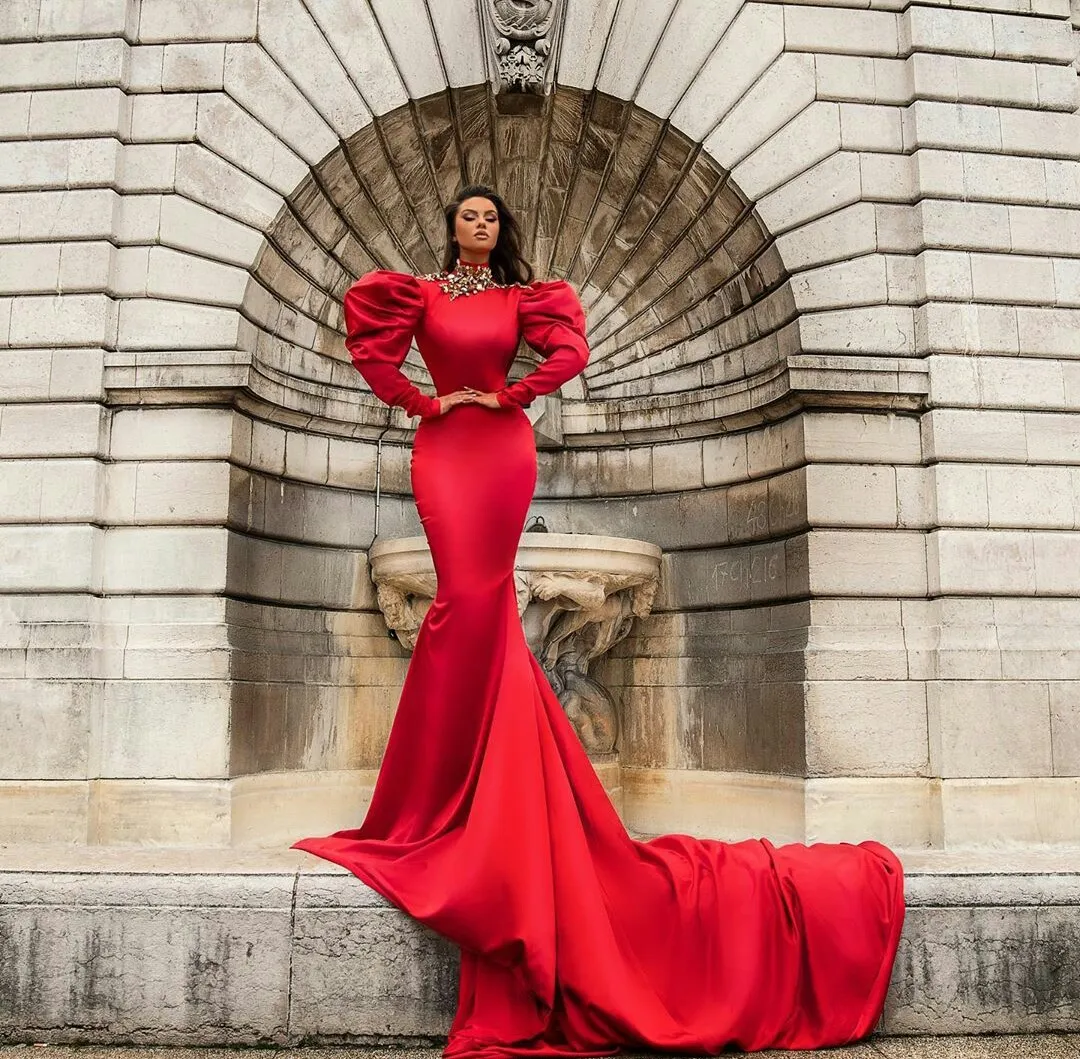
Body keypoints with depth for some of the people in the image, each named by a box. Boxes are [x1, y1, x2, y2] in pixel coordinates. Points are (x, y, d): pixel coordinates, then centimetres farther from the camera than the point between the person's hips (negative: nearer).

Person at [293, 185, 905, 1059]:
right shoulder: (423, 293, 13)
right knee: (473, 599, -10)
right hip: (443, 451, 0)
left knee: (477, 598, -5)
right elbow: (371, 348, 7)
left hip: (503, 450, 0)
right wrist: (424, 401, -1)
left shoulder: (521, 297, 13)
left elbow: (570, 353, 3)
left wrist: (504, 395, -3)